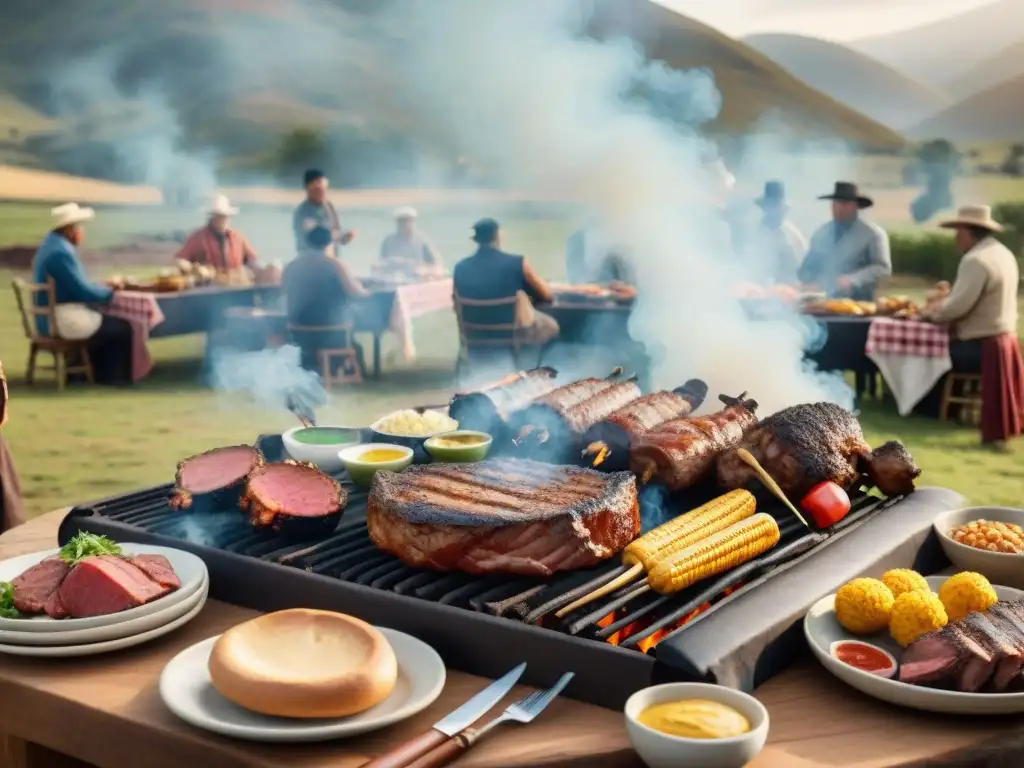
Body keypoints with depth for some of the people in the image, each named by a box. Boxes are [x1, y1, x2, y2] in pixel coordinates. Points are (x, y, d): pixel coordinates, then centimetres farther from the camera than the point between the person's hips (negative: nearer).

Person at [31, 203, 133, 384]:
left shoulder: (52, 245, 11)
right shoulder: (61, 252, -21)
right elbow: (83, 291, -20)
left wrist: (102, 287, 8)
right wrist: (109, 292, -4)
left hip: (50, 318, 11)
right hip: (62, 320, -11)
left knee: (107, 321, 23)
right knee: (122, 328, -7)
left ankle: (100, 372, 23)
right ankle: (112, 376, 6)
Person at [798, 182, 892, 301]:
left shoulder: (873, 234, 1)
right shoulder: (820, 235, 13)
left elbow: (882, 268, -6)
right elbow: (806, 269, 16)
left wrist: (852, 280, -19)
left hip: (859, 304, -3)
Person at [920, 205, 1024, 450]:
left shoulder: (976, 260, -21)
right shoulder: (1003, 254, 11)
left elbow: (957, 308, -26)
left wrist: (930, 311, -7)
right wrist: (950, 295, 11)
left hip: (982, 346, -10)